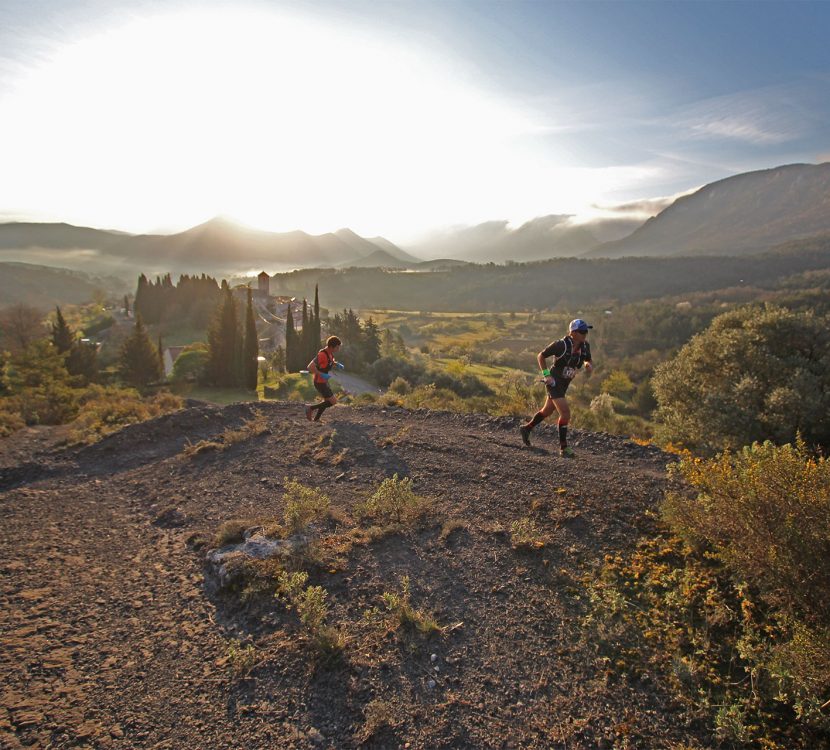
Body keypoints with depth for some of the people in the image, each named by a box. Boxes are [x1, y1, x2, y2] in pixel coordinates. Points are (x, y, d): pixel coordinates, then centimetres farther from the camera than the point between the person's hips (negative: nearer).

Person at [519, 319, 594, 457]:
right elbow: (540, 356, -13)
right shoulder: (561, 345, -23)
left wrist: (589, 366, -11)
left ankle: (526, 428, 42)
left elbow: (588, 361, 13)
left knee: (547, 411, 21)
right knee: (565, 413, -14)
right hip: (554, 382, -8)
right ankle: (563, 447, -3)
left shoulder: (584, 346, -5)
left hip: (564, 384, 8)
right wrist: (546, 375, -18)